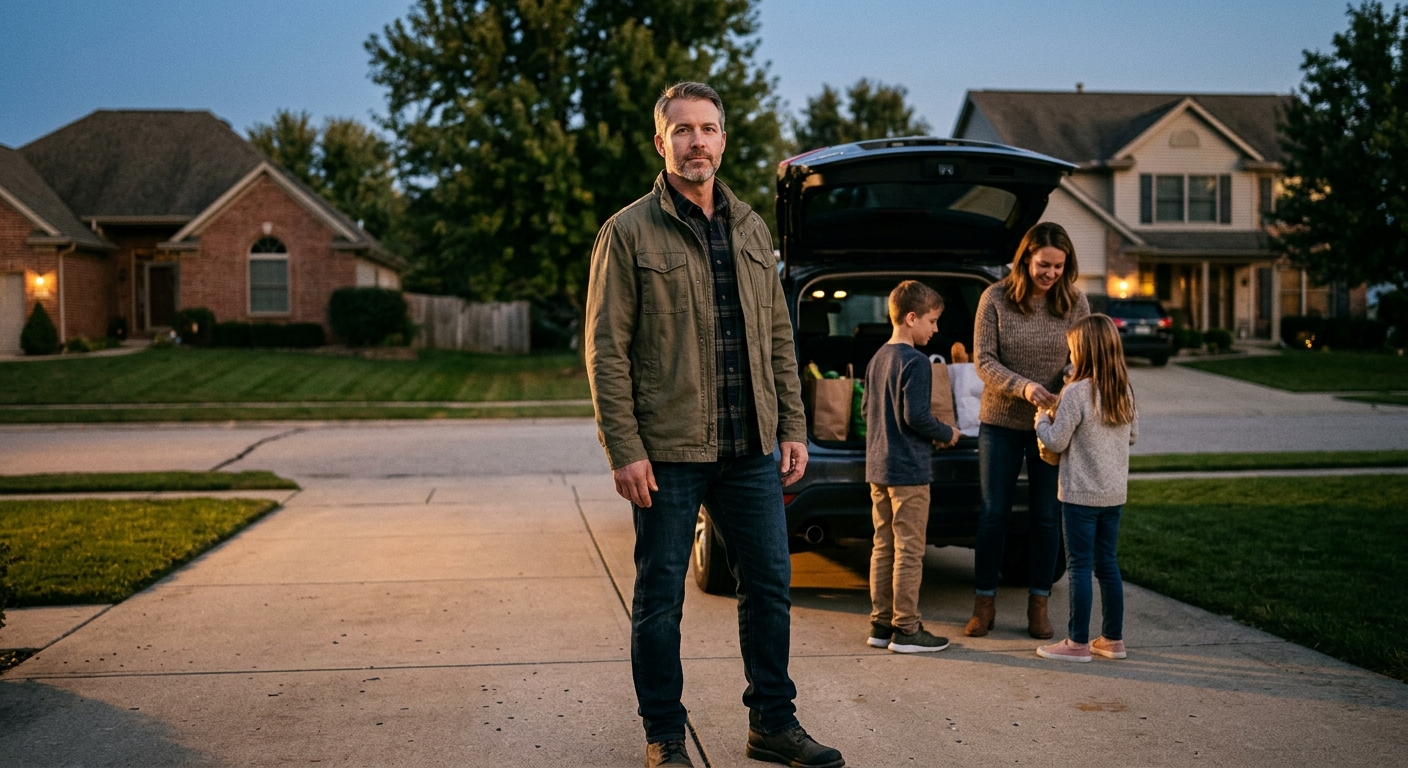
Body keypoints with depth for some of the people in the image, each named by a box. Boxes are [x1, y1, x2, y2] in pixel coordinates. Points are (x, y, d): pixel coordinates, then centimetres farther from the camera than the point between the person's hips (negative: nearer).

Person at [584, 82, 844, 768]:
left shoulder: (750, 228, 13)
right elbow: (606, 349, -7)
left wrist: (792, 427, 9)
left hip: (750, 452, 5)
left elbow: (779, 336, 16)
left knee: (769, 588, 10)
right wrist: (624, 449, -13)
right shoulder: (629, 232, -4)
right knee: (660, 600, 5)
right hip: (667, 453, -5)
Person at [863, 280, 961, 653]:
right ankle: (906, 630, 1)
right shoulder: (915, 361, -14)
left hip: (877, 468, 9)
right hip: (908, 469, -9)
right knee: (909, 551, -3)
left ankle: (881, 624, 17)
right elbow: (916, 415, -21)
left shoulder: (877, 359, 12)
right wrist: (946, 434, -3)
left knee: (883, 547, 12)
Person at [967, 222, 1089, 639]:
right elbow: (983, 359, -10)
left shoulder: (1075, 302, -2)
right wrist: (1022, 387, -25)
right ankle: (984, 604, 16)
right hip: (1000, 422, -1)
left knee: (1046, 517, 7)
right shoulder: (995, 298, -8)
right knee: (994, 514, 5)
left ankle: (1038, 605, 20)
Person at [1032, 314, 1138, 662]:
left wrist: (1041, 419, 4)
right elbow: (1133, 435, 15)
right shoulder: (1125, 392, 4)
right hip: (1114, 493, 7)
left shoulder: (1076, 392, -17)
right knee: (1107, 564, 14)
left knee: (1080, 566, -1)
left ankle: (1078, 643, 4)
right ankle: (1113, 639, 20)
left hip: (1081, 494, -7)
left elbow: (1056, 441, -13)